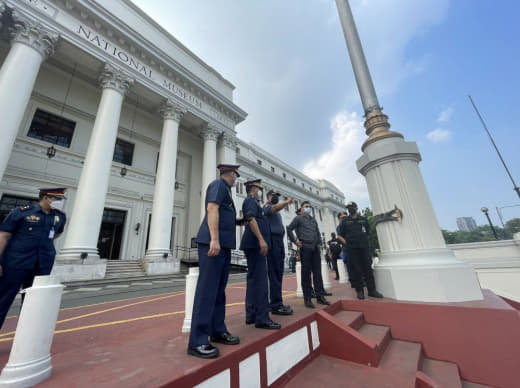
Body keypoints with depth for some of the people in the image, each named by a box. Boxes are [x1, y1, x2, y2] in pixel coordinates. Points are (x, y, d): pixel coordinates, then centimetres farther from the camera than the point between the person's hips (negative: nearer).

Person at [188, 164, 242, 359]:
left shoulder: (224, 189, 24)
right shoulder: (218, 184, -3)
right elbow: (211, 209, -18)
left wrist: (240, 221, 37)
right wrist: (214, 239, -26)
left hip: (223, 244, 10)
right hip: (212, 242, -10)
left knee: (219, 289, 12)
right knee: (207, 289, -8)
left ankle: (218, 331, 22)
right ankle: (197, 341, 1)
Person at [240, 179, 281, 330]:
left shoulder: (252, 201, 24)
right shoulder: (250, 200, -5)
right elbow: (251, 219, -21)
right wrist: (261, 240, -26)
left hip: (255, 245, 11)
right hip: (255, 244, -11)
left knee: (253, 279, 11)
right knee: (260, 279, -10)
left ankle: (251, 315, 19)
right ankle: (262, 318, -5)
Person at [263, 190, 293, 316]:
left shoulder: (277, 212, 27)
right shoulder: (267, 206, 0)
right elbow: (275, 208, -22)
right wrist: (286, 202, -36)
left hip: (279, 241, 9)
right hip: (272, 240, -9)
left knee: (278, 273, 8)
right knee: (274, 273, -10)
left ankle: (276, 303, 15)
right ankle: (276, 305, -6)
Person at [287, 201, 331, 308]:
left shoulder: (313, 220, 21)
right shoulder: (298, 218, 4)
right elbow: (289, 229, -4)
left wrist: (319, 242, 12)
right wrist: (295, 241, -8)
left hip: (315, 248, 6)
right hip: (305, 248, -5)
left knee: (317, 273, 7)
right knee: (306, 273, -1)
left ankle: (320, 296, 17)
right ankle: (307, 299, 7)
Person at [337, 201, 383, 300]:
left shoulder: (363, 219, 11)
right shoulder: (345, 221, 5)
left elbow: (368, 232, 19)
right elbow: (340, 235, 5)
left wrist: (365, 240, 6)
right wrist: (347, 243, -6)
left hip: (364, 247, 2)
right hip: (352, 249, -2)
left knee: (368, 269, 5)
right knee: (356, 270, 2)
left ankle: (372, 290, 17)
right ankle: (359, 291, 12)